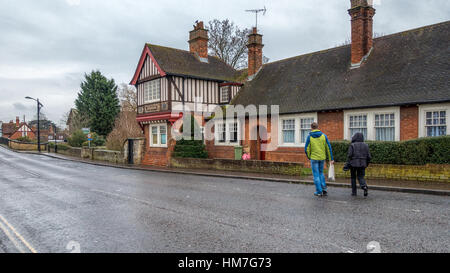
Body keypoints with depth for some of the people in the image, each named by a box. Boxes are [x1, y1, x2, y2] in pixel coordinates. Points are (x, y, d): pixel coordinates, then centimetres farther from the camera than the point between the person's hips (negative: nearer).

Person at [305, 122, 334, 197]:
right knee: (321, 173, 21)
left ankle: (319, 191, 9)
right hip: (322, 158, 3)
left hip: (314, 158, -3)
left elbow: (307, 149, -7)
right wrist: (331, 159, 4)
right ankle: (324, 188, 12)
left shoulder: (309, 137, -7)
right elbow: (328, 148, 1)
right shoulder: (324, 136, 1)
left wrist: (309, 157, 11)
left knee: (316, 175, 6)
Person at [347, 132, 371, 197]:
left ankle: (354, 192, 16)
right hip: (362, 164, 2)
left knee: (353, 177, 13)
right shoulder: (365, 145, 6)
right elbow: (369, 157, 5)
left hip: (353, 164, -2)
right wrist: (366, 164, 19)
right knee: (361, 177, 8)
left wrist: (348, 164, -7)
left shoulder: (352, 145, -5)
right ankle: (364, 186, -22)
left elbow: (349, 155, -12)